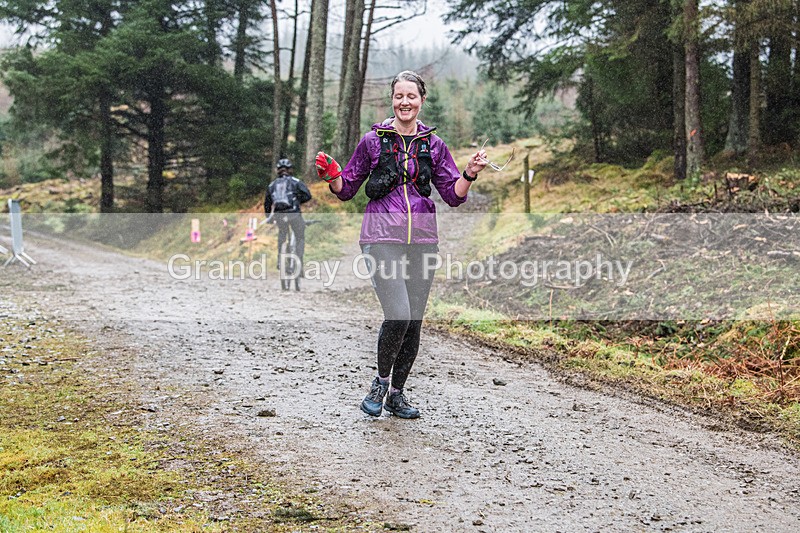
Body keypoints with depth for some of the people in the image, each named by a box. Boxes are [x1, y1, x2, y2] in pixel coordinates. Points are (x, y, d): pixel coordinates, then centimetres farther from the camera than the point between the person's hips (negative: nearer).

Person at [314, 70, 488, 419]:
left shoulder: (433, 144, 10)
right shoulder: (373, 140, 4)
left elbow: (454, 196, 10)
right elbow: (346, 190, 10)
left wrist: (469, 175, -9)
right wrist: (330, 175, -10)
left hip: (422, 239, 3)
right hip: (382, 236, -3)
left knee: (414, 321, 5)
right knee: (398, 315, -18)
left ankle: (396, 393, 21)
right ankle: (380, 382, 7)